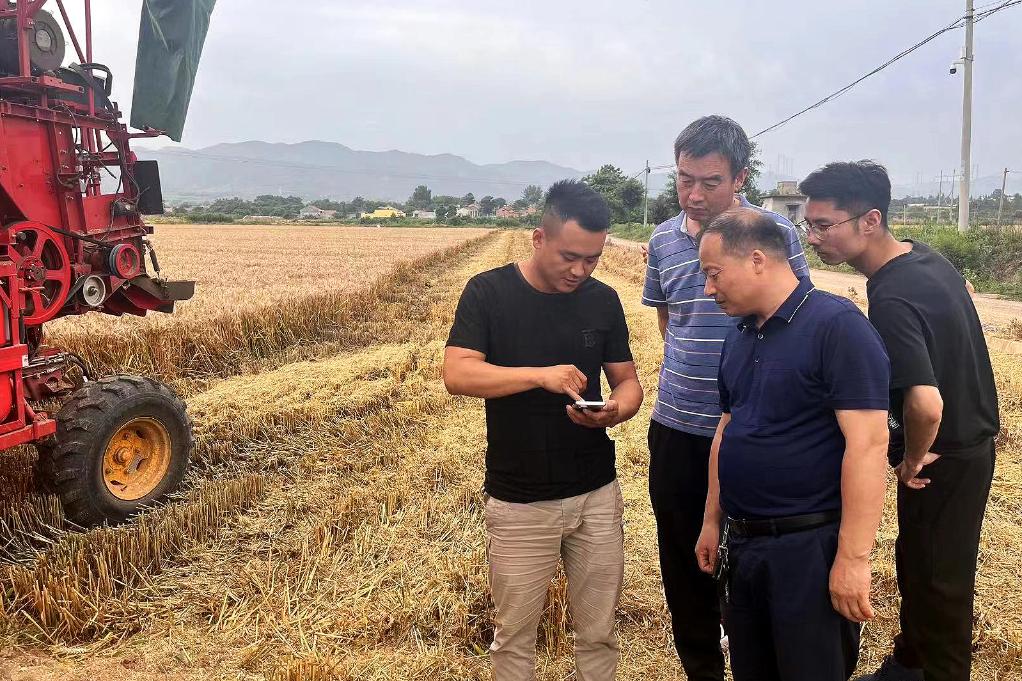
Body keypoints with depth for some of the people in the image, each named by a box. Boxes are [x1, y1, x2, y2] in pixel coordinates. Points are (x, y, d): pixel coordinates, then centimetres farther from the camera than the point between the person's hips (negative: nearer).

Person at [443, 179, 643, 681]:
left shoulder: (603, 300, 1)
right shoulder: (488, 292, -9)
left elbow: (627, 381, 6)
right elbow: (456, 374, -19)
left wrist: (616, 409, -17)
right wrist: (541, 375, -30)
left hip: (597, 495, 3)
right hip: (519, 502, -2)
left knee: (598, 632, 14)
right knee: (514, 634, 13)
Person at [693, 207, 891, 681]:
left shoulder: (837, 326, -16)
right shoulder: (739, 336, 9)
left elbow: (867, 444, -20)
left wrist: (852, 558, -22)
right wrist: (712, 521, 17)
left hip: (810, 547, -7)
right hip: (741, 544, 8)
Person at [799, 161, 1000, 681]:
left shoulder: (892, 300, -30)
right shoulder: (924, 257, -1)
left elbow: (926, 404, -39)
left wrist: (912, 459, -20)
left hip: (944, 459, -9)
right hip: (968, 440, 9)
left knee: (937, 580, 8)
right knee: (917, 561, 23)